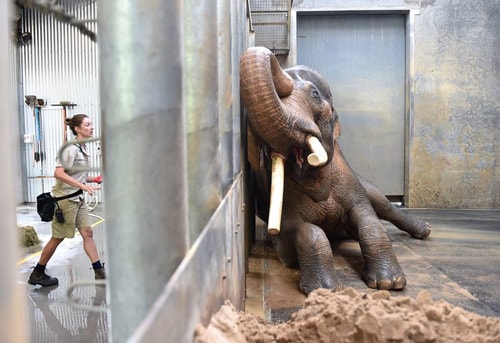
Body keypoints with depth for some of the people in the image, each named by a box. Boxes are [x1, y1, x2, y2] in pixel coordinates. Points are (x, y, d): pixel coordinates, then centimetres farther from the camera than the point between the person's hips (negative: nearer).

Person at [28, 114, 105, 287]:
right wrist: (83, 186, -30)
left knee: (87, 232, 3)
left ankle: (100, 273, 5)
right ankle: (37, 274, 22)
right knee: (58, 238, 4)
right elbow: (59, 174, -25)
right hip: (65, 198, -8)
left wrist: (94, 179, 7)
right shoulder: (71, 148, -15)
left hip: (78, 199, 8)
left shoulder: (82, 149, 11)